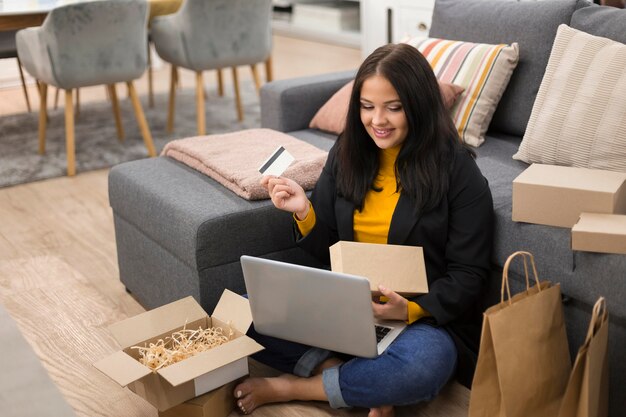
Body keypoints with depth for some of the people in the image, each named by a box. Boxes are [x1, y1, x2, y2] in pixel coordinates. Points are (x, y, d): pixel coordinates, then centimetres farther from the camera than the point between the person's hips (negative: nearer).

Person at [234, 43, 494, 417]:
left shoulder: (457, 170, -9)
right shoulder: (347, 155, 5)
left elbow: (468, 276, -8)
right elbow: (328, 253, 10)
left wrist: (411, 310, -25)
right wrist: (304, 212, -11)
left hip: (426, 316, -4)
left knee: (423, 366, -38)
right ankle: (356, 381, -19)